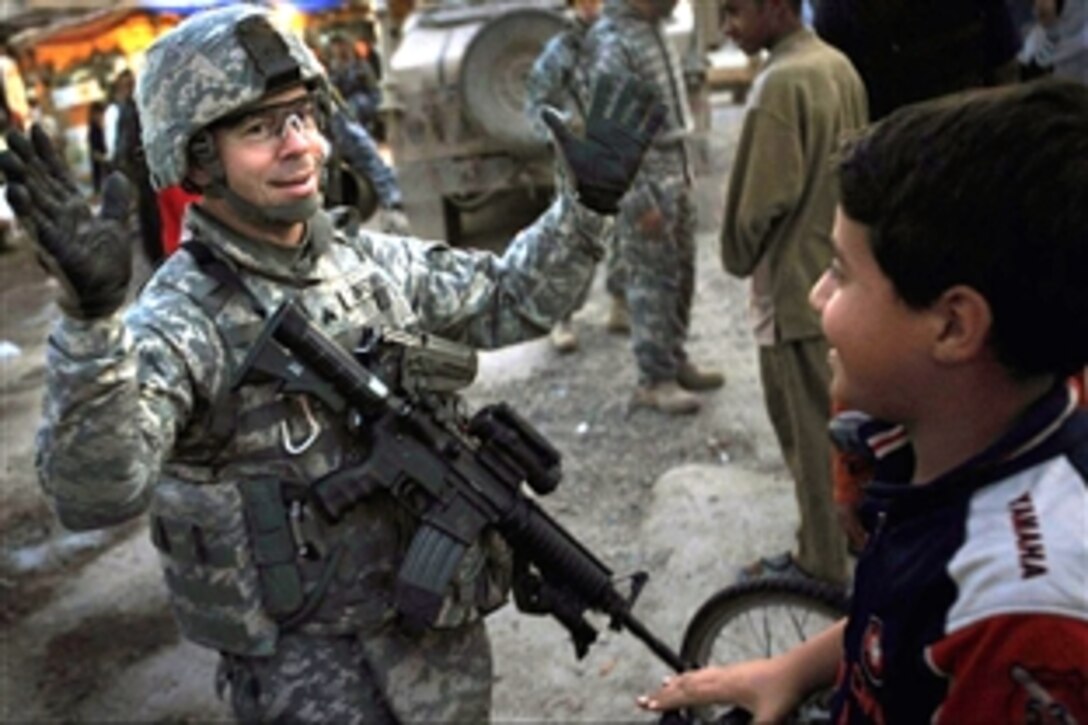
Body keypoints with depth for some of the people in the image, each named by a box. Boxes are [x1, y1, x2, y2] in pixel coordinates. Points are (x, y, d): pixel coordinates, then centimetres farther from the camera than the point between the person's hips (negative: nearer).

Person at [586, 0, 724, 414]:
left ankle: (675, 361, 30)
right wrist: (642, 201, -20)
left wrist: (684, 168, 17)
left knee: (681, 274, 16)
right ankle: (654, 380, 11)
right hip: (643, 178, -9)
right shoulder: (614, 42, -18)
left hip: (674, 168, 9)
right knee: (651, 280, -1)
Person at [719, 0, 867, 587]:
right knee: (840, 418, 20)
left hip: (797, 283, -9)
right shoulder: (839, 66, 7)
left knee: (809, 429, 3)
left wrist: (739, 257, -4)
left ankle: (821, 566, 15)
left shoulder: (780, 82, -21)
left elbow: (763, 197, -22)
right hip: (841, 272, 9)